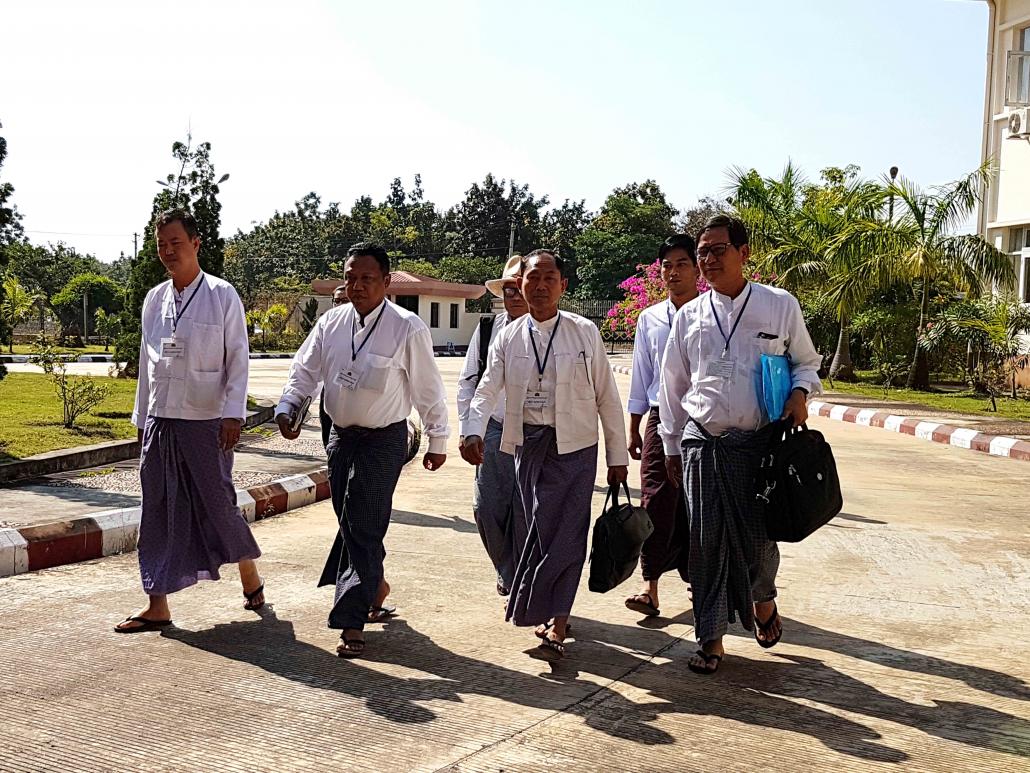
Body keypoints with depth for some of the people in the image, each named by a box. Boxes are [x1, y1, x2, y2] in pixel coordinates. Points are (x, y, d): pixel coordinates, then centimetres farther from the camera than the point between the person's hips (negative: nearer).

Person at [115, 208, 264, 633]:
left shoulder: (222, 296, -3)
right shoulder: (154, 299, 11)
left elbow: (237, 360, -5)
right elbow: (147, 363, 16)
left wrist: (233, 413, -13)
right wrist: (141, 416, 15)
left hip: (205, 422, -4)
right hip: (159, 420, 5)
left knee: (218, 502, 2)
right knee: (159, 511, 5)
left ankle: (250, 576, 26)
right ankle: (158, 605, 11)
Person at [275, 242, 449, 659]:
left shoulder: (407, 328, -12)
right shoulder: (331, 322, 2)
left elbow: (428, 390, -5)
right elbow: (305, 369, 8)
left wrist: (438, 442, 0)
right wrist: (286, 406, -10)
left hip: (384, 440, -5)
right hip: (341, 436, 6)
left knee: (363, 526, -8)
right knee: (350, 522, 15)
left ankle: (352, 623, -4)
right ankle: (375, 587, 39)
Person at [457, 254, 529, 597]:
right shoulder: (486, 330, 7)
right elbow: (468, 382, 12)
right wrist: (465, 431, 6)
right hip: (492, 431, 3)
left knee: (525, 514, 0)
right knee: (486, 508, 4)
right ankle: (507, 573, 29)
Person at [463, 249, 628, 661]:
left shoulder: (584, 332, 0)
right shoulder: (508, 338, 6)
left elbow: (607, 397, 3)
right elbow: (488, 389, -4)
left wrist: (618, 456, 2)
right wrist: (473, 431, -24)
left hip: (574, 446, -2)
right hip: (528, 445, 3)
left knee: (567, 534, -7)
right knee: (543, 531, 8)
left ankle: (553, 622, 1)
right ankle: (555, 620, 22)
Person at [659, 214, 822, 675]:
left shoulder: (780, 306, 3)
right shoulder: (689, 317, 7)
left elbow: (806, 362, 14)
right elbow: (672, 387, 13)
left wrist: (800, 394, -8)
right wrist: (672, 448, 13)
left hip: (759, 442, -1)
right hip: (701, 443, 2)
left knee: (758, 535, 0)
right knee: (706, 541, 1)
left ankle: (763, 601, 34)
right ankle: (711, 639, 13)